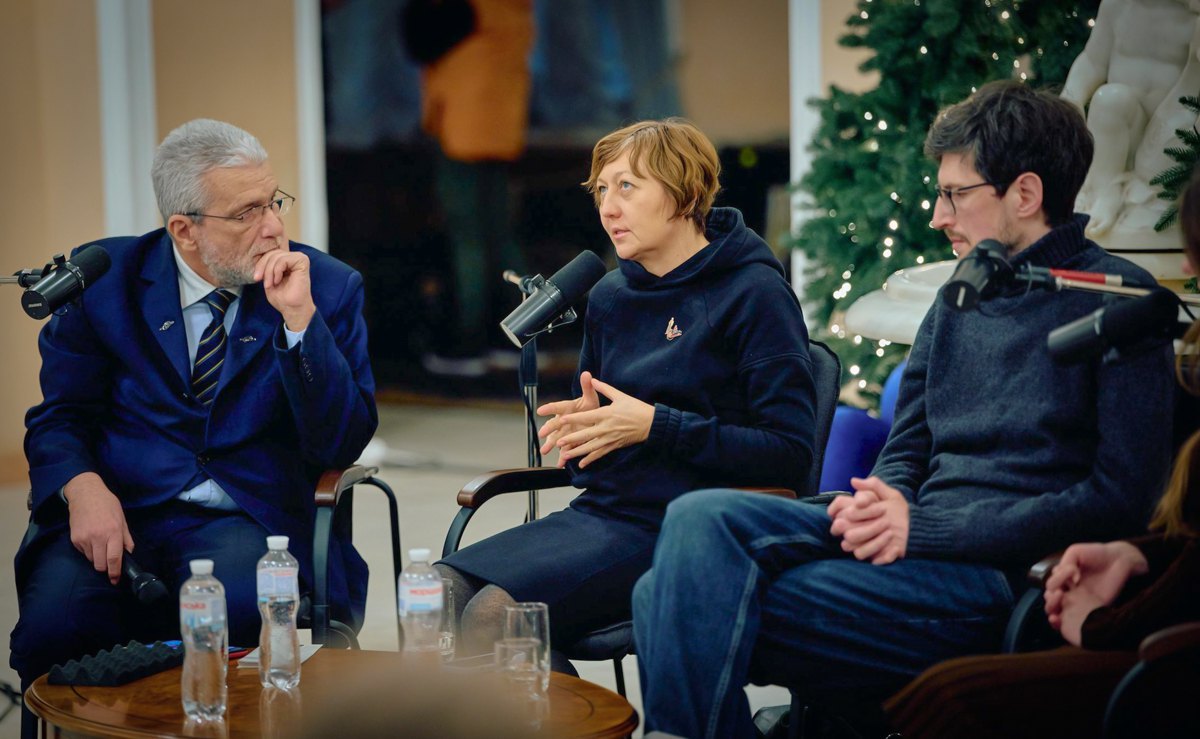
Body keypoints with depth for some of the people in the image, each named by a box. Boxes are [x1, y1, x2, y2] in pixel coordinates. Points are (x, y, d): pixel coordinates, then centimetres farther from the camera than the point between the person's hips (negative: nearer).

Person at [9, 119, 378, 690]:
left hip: (245, 523, -1)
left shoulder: (327, 287, 3)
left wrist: (299, 317, -14)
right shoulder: (105, 277, 6)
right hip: (116, 513, 1)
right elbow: (60, 418, 8)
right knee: (53, 625, -29)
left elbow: (342, 448, -3)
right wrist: (83, 487, -15)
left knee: (233, 614, -35)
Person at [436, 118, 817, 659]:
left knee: (493, 611, -27)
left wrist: (654, 426, -15)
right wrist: (584, 422, 3)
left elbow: (790, 452, -11)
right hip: (595, 512, 7)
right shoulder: (610, 296, 16)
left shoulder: (753, 293, -5)